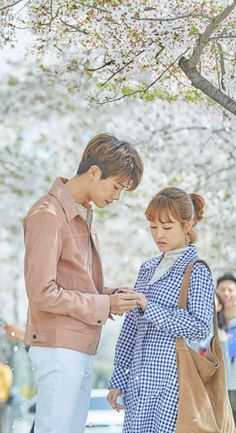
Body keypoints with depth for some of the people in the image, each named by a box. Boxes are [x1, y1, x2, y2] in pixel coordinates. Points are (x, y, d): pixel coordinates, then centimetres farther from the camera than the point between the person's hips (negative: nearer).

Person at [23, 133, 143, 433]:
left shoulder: (82, 214, 17)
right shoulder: (48, 215, -12)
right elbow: (42, 293, -18)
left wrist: (110, 295, 4)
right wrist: (104, 305, -13)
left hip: (82, 349, 9)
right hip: (58, 346, -9)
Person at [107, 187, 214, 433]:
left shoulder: (196, 271, -3)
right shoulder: (148, 268, 16)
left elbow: (201, 327, -14)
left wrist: (148, 307, -16)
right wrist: (118, 379, 15)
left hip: (172, 383, -6)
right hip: (139, 382, 6)